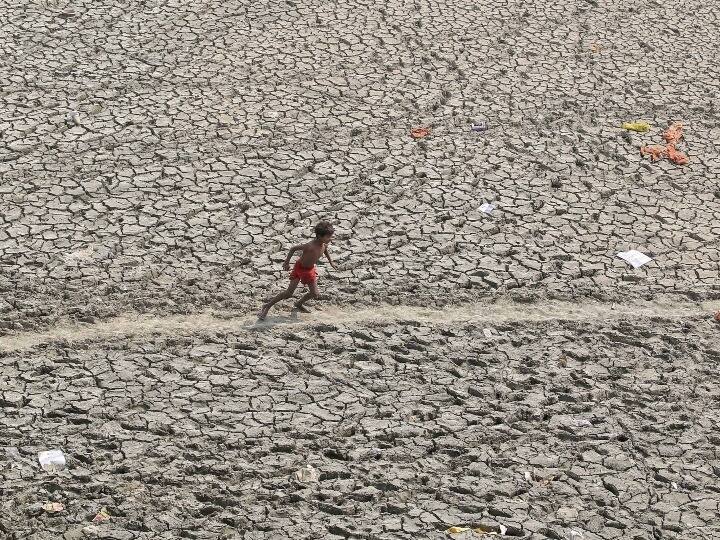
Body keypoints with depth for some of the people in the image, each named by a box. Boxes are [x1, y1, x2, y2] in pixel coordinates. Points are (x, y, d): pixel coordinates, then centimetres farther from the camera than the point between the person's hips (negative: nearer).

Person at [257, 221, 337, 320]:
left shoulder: (324, 245, -15)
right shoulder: (310, 246, -37)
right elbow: (293, 248, -26)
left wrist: (331, 262, 20)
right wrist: (287, 262, -18)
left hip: (310, 269, 7)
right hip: (299, 268, -7)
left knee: (314, 293, 6)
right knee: (289, 293, -10)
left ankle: (299, 304, 34)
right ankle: (267, 306, 1)